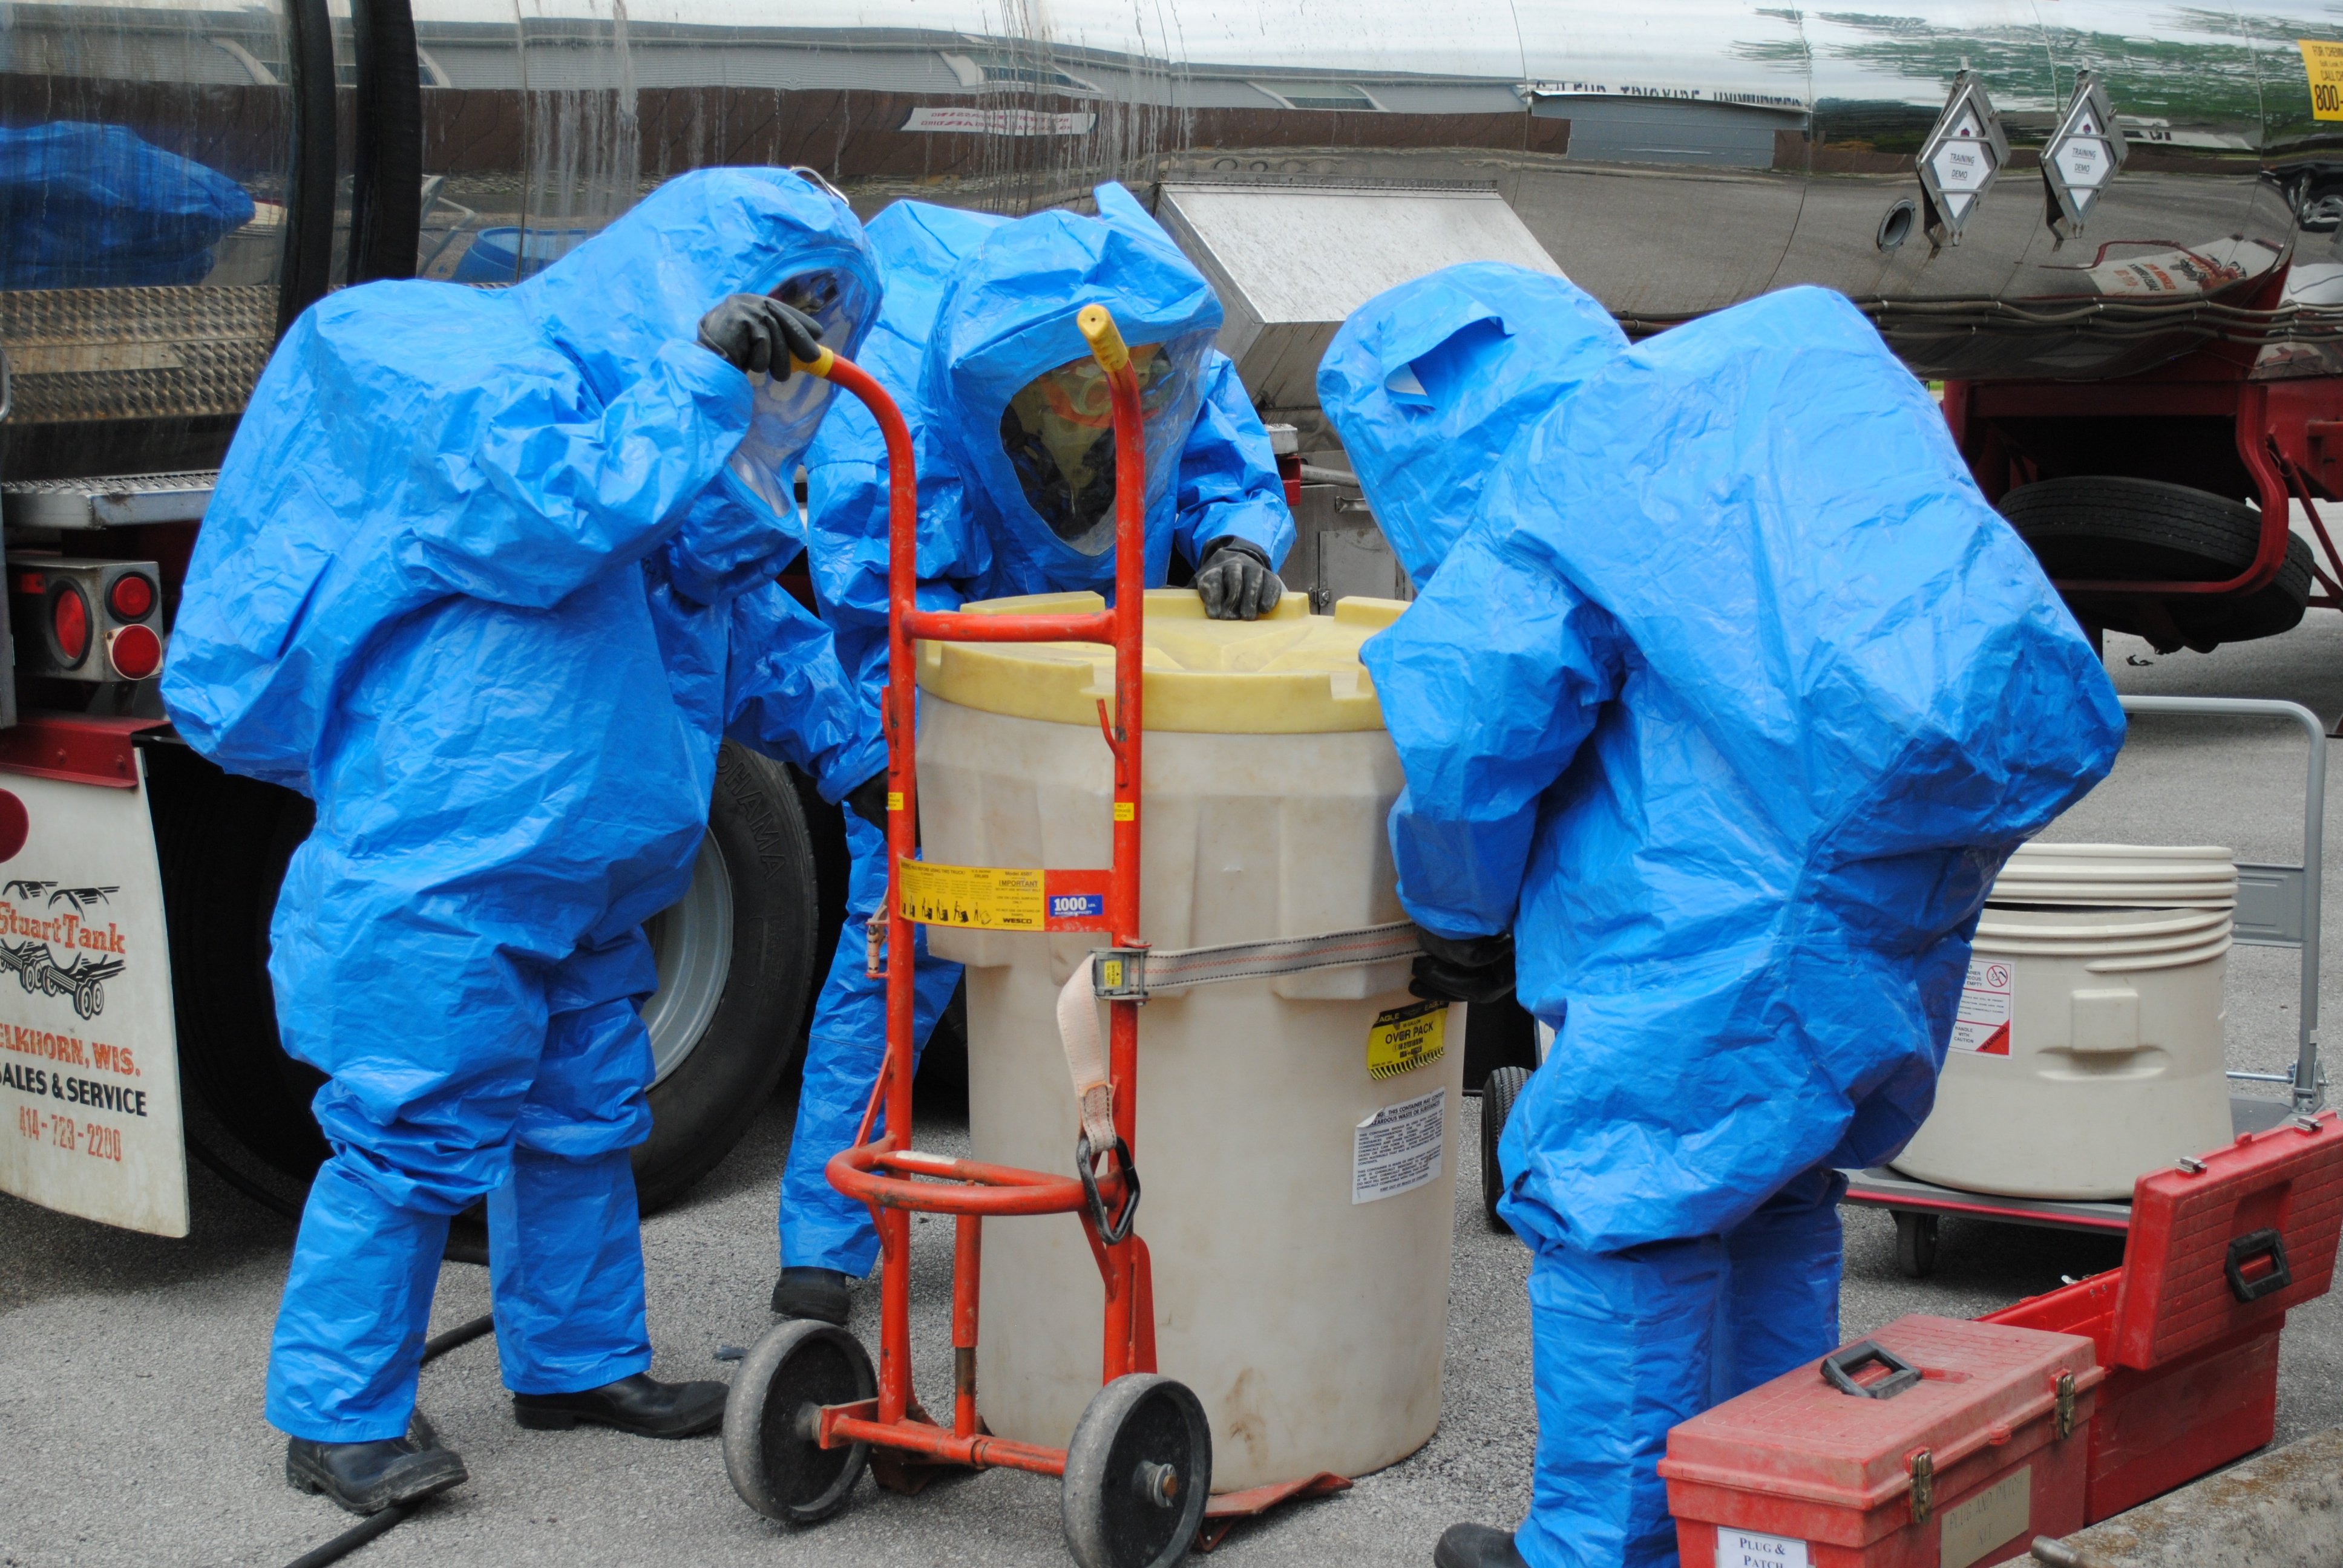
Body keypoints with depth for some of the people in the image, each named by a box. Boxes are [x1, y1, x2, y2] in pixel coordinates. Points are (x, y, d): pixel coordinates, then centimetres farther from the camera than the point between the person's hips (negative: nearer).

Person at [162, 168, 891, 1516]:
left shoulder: (688, 442, 16)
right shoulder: (496, 372, -13)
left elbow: (748, 621, 26)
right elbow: (543, 518, -31)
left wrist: (858, 753, 20)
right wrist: (695, 390, -26)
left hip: (582, 870, 10)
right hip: (444, 857, -10)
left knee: (586, 1108, 18)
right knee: (420, 1128, -6)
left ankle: (579, 1359, 33)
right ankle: (340, 1415, 5)